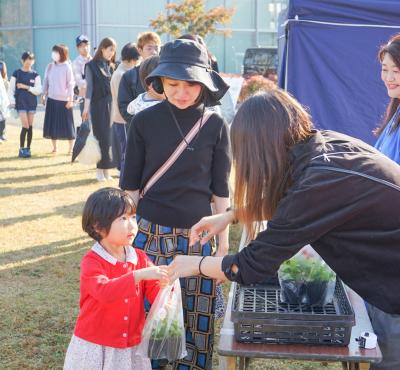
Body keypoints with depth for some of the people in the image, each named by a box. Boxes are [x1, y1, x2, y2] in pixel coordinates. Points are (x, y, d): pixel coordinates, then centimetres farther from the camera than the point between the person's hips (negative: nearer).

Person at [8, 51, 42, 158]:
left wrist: (26, 87, -12)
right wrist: (12, 102, -8)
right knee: (25, 126, -11)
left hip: (32, 103, 2)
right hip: (20, 103, -2)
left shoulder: (35, 75, 4)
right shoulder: (16, 73, 0)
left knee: (30, 126, 4)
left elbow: (38, 90, -3)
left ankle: (28, 148, 15)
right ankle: (21, 149, -1)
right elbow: (11, 89, 1)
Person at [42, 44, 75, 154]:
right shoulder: (50, 66, 6)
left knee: (67, 125, 1)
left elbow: (70, 84, -5)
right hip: (51, 99, 4)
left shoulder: (67, 67, -5)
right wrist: (43, 95, 5)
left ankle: (71, 148, 8)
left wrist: (71, 100, -9)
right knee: (52, 124, 6)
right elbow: (46, 81, 11)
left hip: (64, 100, -4)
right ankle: (54, 147, 16)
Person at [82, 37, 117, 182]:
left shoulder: (111, 66, 13)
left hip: (111, 104, 4)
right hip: (98, 105, -4)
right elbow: (89, 87, -4)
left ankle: (106, 169, 8)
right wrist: (86, 107, -10)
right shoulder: (91, 66, -1)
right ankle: (100, 169, 3)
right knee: (101, 137, -4)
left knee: (110, 136, 2)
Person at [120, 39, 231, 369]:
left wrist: (224, 239, 4)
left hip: (198, 234, 1)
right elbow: (130, 184, 3)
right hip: (150, 231, 0)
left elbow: (220, 189, 3)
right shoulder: (144, 122, -4)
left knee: (197, 313, 8)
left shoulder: (215, 126, -3)